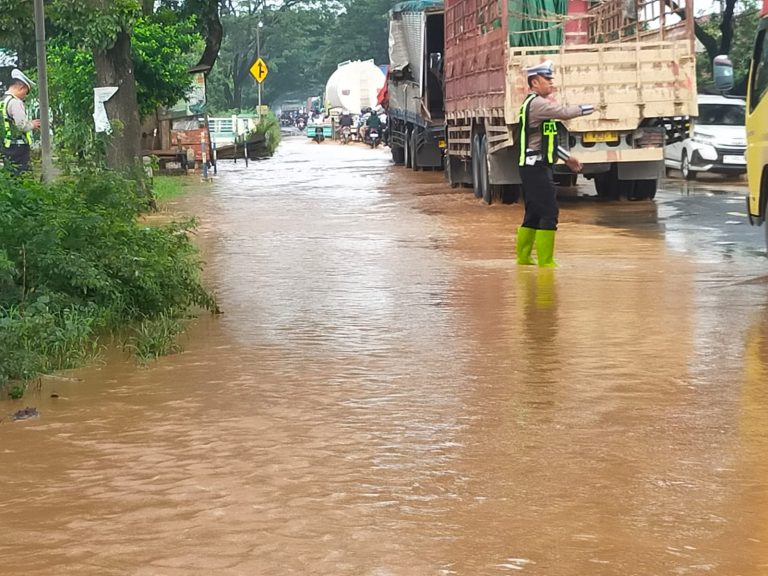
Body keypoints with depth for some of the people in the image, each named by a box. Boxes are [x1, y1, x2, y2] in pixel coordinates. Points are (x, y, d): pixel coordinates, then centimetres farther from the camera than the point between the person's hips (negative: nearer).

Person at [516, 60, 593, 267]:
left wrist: (567, 157, 23)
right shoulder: (537, 104, -14)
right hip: (536, 167, -11)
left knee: (533, 213, 16)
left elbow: (545, 138, 25)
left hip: (534, 167, 11)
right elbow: (565, 113, -23)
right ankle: (545, 261, -9)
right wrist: (589, 108, -7)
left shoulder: (538, 104, 20)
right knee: (549, 211, -10)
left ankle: (523, 256, 22)